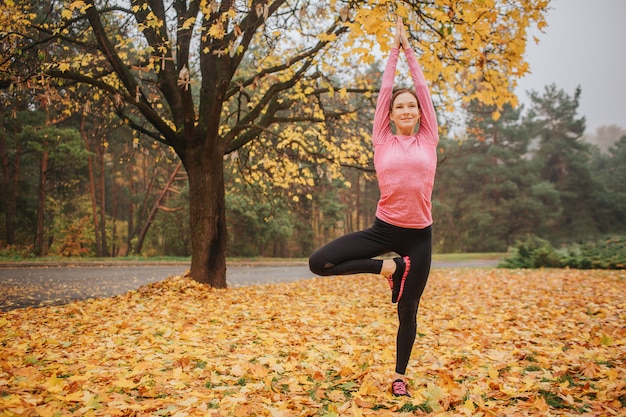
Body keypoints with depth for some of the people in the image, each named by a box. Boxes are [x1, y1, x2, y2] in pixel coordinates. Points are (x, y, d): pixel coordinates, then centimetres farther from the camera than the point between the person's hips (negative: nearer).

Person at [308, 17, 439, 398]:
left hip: (418, 234, 0)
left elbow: (424, 89, 9)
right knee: (319, 262, -15)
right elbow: (384, 91, 7)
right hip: (384, 229, 0)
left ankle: (400, 376, 29)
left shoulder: (428, 140, 5)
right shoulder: (383, 141, 3)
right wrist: (394, 50, 15)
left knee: (408, 310, 9)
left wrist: (410, 50, 16)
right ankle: (385, 267, 3)